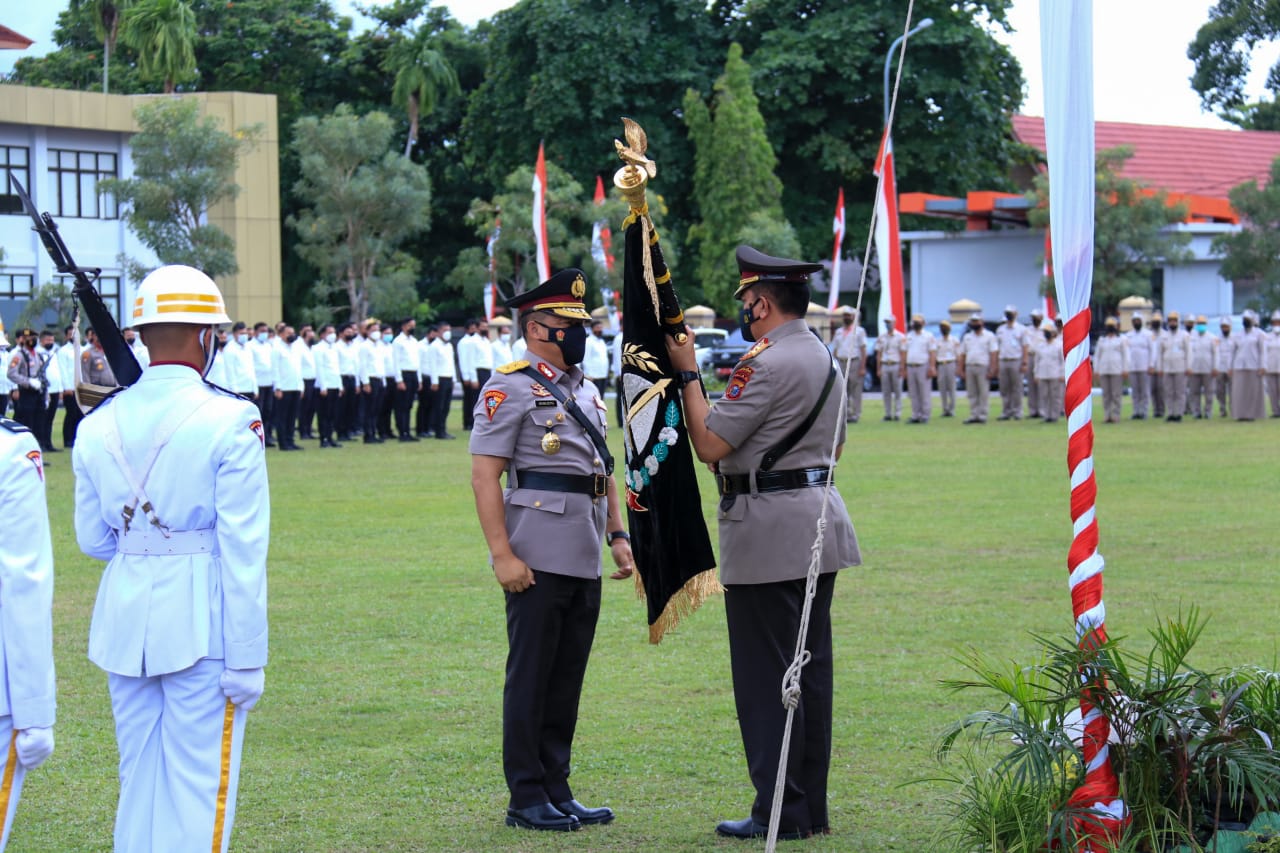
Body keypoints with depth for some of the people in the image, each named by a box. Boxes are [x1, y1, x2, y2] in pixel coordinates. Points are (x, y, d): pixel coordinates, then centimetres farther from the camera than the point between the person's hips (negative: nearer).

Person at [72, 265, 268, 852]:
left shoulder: (99, 425, 4)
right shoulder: (230, 421, -11)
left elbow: (93, 540, 10)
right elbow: (242, 550, -12)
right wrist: (247, 658, -9)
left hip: (123, 622, 5)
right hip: (200, 626, -5)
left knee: (138, 783, 15)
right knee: (199, 789, 0)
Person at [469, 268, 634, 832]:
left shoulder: (584, 389, 17)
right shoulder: (509, 389, -9)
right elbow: (485, 476, -14)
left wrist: (618, 535, 15)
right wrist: (502, 554, -19)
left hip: (584, 560, 8)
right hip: (538, 561, -8)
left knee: (567, 680, 11)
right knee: (530, 680, -2)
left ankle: (557, 792, 18)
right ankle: (527, 800, 4)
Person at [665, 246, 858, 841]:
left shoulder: (767, 365, -17)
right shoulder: (825, 358, 14)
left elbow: (709, 444, -17)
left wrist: (687, 374, -9)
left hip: (768, 534, -9)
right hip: (819, 522, 9)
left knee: (766, 675, -4)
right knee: (810, 669, 11)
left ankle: (780, 812, -3)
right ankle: (811, 807, 16)